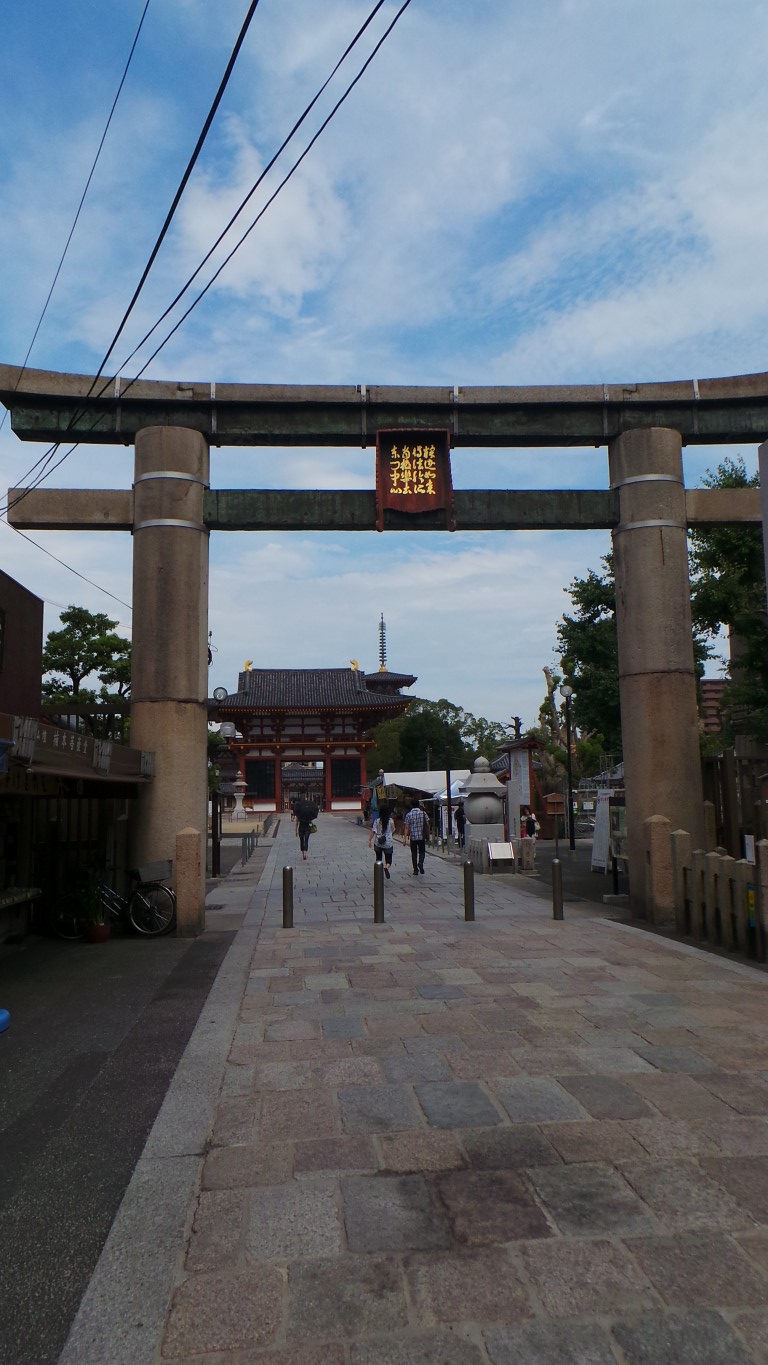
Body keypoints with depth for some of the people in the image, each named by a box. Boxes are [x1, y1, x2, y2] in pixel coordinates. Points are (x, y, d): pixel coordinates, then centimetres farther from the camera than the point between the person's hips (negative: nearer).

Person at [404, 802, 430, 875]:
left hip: (412, 837, 0)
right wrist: (427, 834, 16)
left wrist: (405, 837, -4)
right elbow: (427, 825, 2)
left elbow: (406, 827, -5)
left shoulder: (408, 815, -2)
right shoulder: (423, 813, -1)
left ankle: (415, 870, 9)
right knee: (422, 852, 13)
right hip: (422, 836, 0)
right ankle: (420, 863, -15)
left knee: (414, 853, 10)